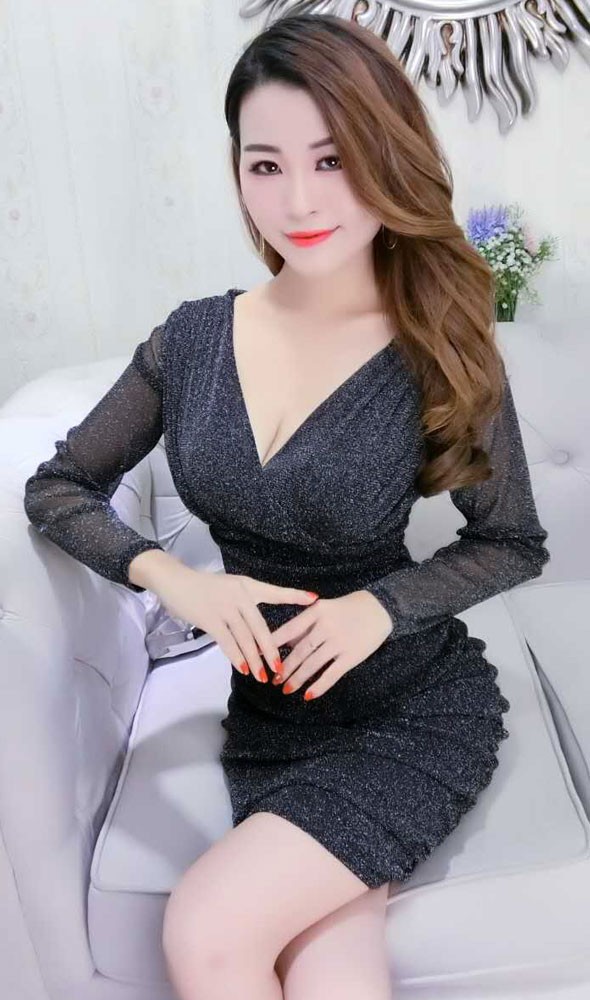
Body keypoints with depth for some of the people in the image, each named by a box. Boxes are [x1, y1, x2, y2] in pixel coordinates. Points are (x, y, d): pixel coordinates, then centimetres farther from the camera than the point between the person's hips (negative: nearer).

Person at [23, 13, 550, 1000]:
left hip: (417, 708, -2)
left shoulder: (442, 354, -12)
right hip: (270, 711, 3)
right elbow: (56, 487, 2)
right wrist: (172, 577, -15)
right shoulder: (193, 339, -4)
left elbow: (514, 543, -2)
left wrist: (382, 605, -19)